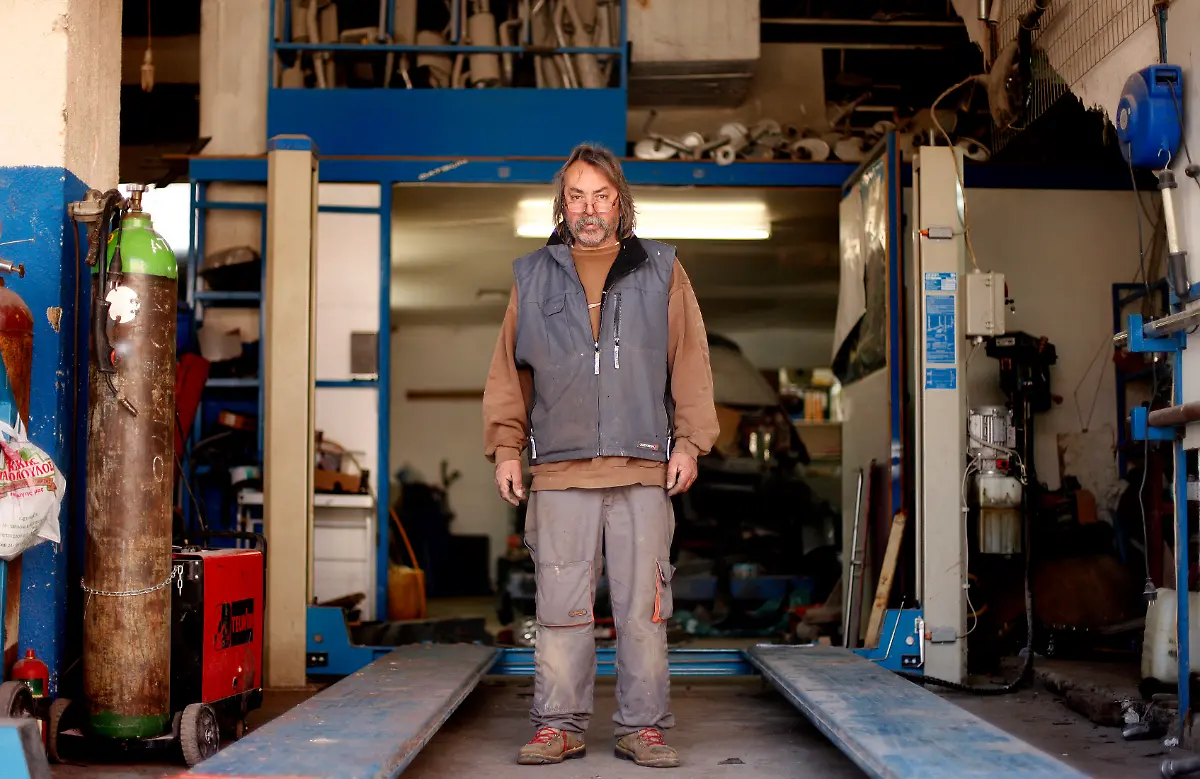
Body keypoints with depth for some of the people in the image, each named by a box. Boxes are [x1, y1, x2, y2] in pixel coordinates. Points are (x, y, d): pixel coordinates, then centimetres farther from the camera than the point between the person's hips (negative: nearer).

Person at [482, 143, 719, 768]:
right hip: (559, 471, 1)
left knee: (643, 607, 2)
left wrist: (688, 441, 1)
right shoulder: (533, 279, 13)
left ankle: (643, 728, 11)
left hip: (644, 471, 0)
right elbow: (509, 369, 15)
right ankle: (559, 726, 11)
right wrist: (505, 447, 8)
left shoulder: (661, 272, 11)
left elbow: (690, 362, 9)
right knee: (560, 606, 1)